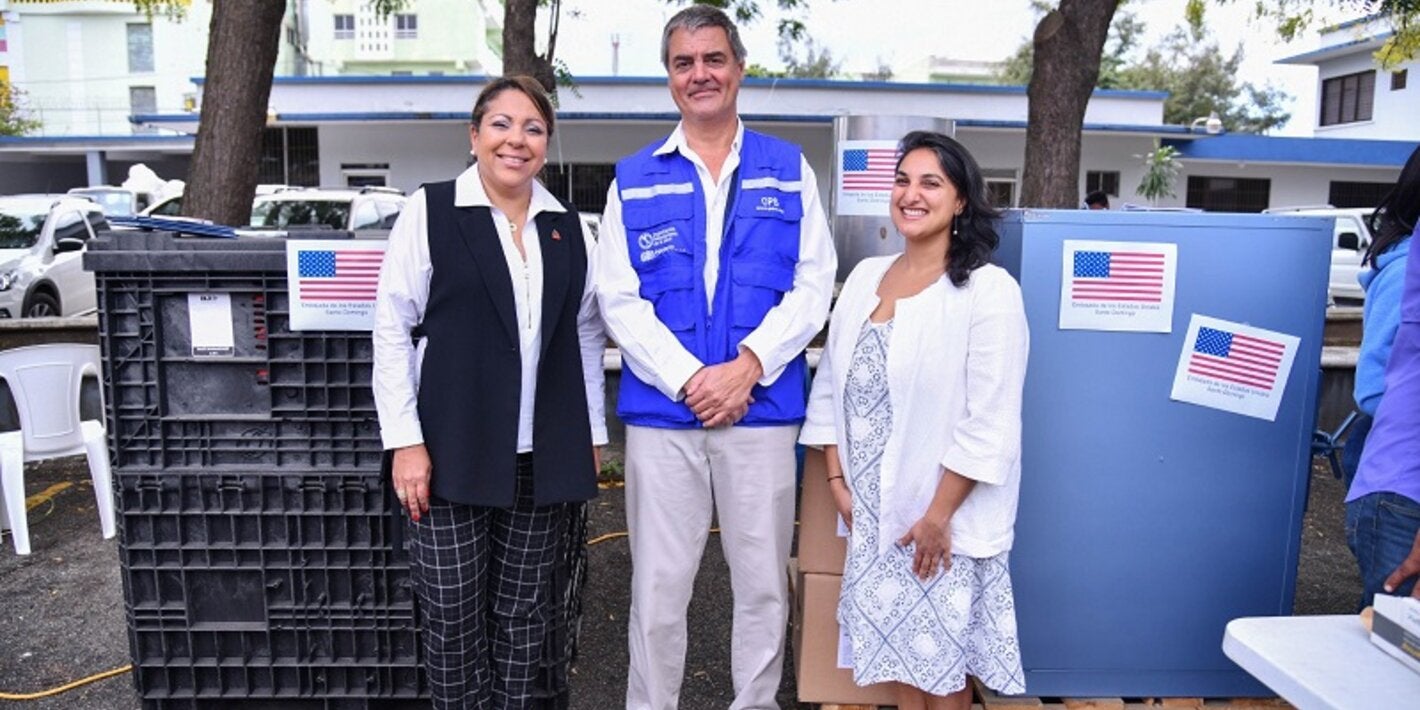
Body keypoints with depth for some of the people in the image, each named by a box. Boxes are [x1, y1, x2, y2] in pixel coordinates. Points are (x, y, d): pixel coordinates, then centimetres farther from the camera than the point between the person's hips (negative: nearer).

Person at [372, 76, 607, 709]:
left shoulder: (568, 226, 10)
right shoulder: (429, 211, -2)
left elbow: (587, 335, 13)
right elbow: (392, 330, -4)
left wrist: (592, 436, 11)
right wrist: (405, 442, -9)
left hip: (543, 457, 3)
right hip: (453, 450, -3)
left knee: (523, 609, 13)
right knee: (452, 612, 6)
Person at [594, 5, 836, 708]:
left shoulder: (789, 170, 8)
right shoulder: (634, 179, 8)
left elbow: (813, 284, 1)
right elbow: (619, 299, 0)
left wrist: (747, 366, -12)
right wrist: (689, 380, -12)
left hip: (762, 409, 0)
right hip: (661, 412, 0)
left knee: (762, 583, 11)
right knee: (657, 586, 8)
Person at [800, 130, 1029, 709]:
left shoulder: (989, 290, -12)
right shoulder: (865, 276, 6)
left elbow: (990, 424, -15)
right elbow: (830, 385, 9)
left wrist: (938, 515, -15)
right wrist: (837, 480, 4)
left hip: (946, 516, -5)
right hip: (873, 509, 5)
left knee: (942, 659, 9)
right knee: (897, 643, 16)